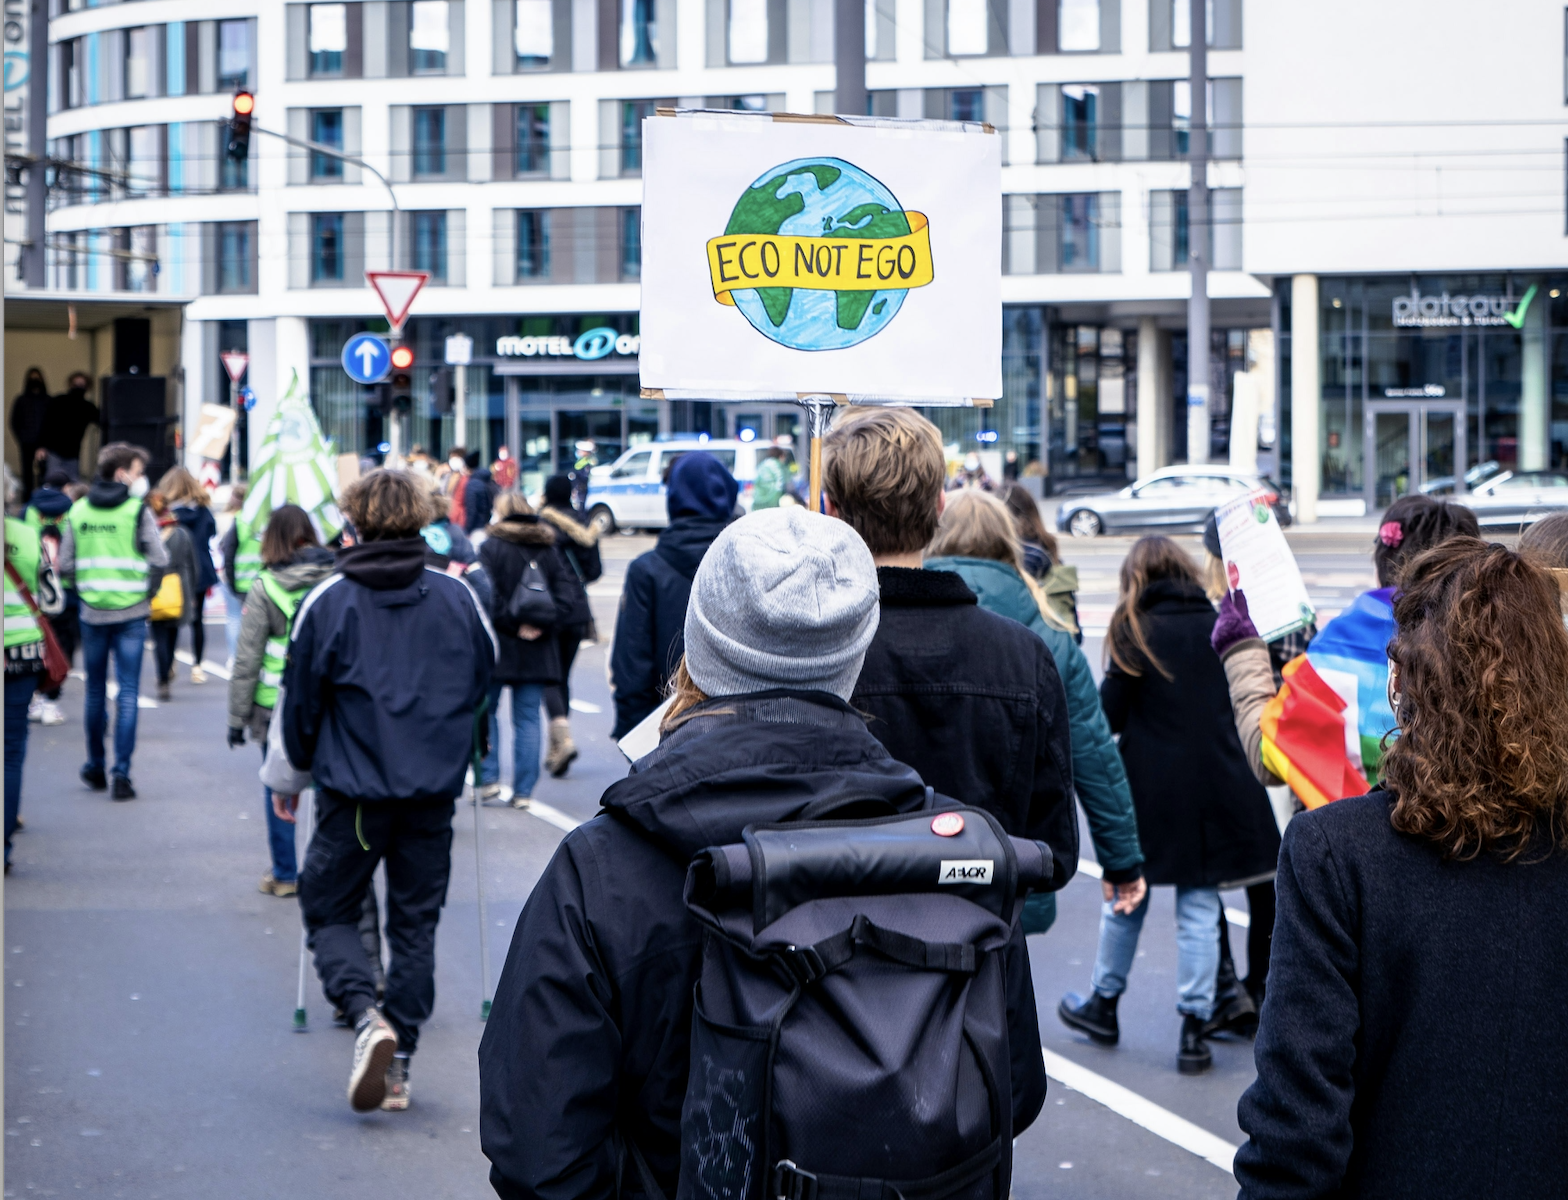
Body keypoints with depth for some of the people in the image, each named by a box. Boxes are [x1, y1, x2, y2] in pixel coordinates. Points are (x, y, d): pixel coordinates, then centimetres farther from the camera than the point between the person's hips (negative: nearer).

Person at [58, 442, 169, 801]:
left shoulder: (78, 511, 4)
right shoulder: (138, 510, -8)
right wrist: (147, 594, 2)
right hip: (131, 614, -3)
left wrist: (85, 591, 15)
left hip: (92, 613, 4)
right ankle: (121, 772, -7)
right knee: (128, 693, 0)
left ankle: (95, 768, 26)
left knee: (95, 691, 16)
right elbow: (159, 560, -14)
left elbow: (65, 566, 1)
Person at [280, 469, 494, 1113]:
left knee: (329, 910, 10)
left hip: (353, 788, -3)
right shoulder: (458, 598, 1)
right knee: (415, 922, 10)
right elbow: (485, 680, 13)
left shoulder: (328, 601, -7)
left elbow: (302, 701, 0)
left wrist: (291, 773, 16)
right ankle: (398, 1062, 10)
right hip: (434, 791, 3)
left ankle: (366, 1017, -15)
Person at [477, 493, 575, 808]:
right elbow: (565, 596, -2)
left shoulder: (491, 548, -7)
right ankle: (523, 791, 5)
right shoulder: (548, 549, 7)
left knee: (486, 710, 12)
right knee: (527, 719, 7)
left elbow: (489, 596, -17)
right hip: (537, 650, 3)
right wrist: (542, 627, -6)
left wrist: (512, 625, -11)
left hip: (499, 645, -3)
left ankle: (489, 778, 2)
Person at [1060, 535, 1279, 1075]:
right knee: (1199, 906, 4)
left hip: (1150, 786, -2)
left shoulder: (1135, 630, -6)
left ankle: (1104, 999, 31)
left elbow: (1109, 713, -7)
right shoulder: (1222, 625, 3)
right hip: (1217, 785, 2)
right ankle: (1195, 1026, 3)